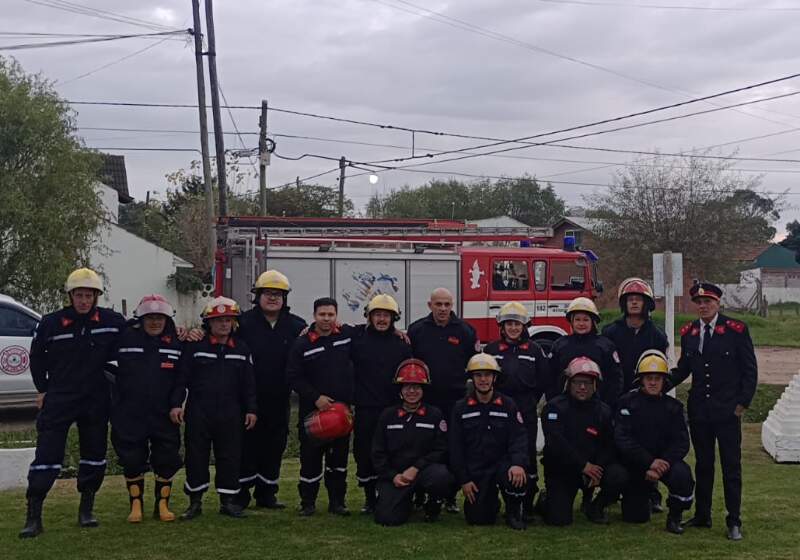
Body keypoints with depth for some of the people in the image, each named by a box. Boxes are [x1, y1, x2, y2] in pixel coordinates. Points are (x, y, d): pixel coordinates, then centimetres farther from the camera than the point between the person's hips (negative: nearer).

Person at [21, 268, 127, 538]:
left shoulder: (112, 321, -2)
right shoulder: (51, 323, -3)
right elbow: (37, 357, 10)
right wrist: (43, 390, 8)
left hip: (96, 401, 2)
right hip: (59, 399, -2)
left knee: (94, 455, 10)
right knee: (47, 456, -7)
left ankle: (86, 510, 25)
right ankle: (33, 515, -2)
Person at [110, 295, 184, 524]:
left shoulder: (175, 344, 4)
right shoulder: (126, 339, 0)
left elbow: (181, 378, 4)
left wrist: (176, 405, -6)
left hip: (164, 415, 1)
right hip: (130, 414, -1)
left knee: (167, 461, 3)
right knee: (132, 461, 4)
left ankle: (162, 505, 17)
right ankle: (136, 506, 17)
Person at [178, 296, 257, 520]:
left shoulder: (241, 349, 8)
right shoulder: (194, 346, -1)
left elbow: (248, 383, 11)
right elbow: (181, 377, -3)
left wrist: (251, 409, 7)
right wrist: (176, 403, -11)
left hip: (230, 414, 3)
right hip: (198, 412, -2)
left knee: (230, 456, 5)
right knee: (196, 457, 3)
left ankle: (228, 501, 15)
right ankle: (195, 502, 13)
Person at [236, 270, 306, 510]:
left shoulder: (296, 326, 7)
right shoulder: (244, 322, -3)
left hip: (279, 400, 4)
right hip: (249, 399, -4)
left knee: (274, 447, 11)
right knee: (247, 446, 1)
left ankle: (266, 494, 23)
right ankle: (240, 496, 12)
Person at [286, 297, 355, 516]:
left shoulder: (347, 334, 4)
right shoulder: (302, 344, -3)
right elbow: (293, 377, -6)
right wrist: (316, 397, -13)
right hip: (312, 410, -2)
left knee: (339, 457, 8)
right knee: (311, 458, 0)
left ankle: (337, 501, 17)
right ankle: (308, 502, 12)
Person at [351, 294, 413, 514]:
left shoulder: (401, 343, 7)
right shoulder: (357, 337, 4)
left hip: (393, 409, 0)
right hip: (365, 408, 0)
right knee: (364, 454, 3)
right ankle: (369, 498, 17)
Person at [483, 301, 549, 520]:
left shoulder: (534, 350, 7)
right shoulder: (491, 350, 7)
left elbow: (543, 380, 8)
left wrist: (529, 402, 4)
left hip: (527, 413, 0)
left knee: (527, 455, -2)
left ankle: (527, 504, 5)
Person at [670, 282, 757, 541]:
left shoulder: (736, 330, -5)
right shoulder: (688, 332, 6)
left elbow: (750, 370, -3)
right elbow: (683, 369, 13)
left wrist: (742, 403, -9)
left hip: (727, 412, -4)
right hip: (698, 410, 4)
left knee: (731, 466, 0)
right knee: (703, 464, 12)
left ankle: (734, 521, 7)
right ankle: (702, 515, 21)